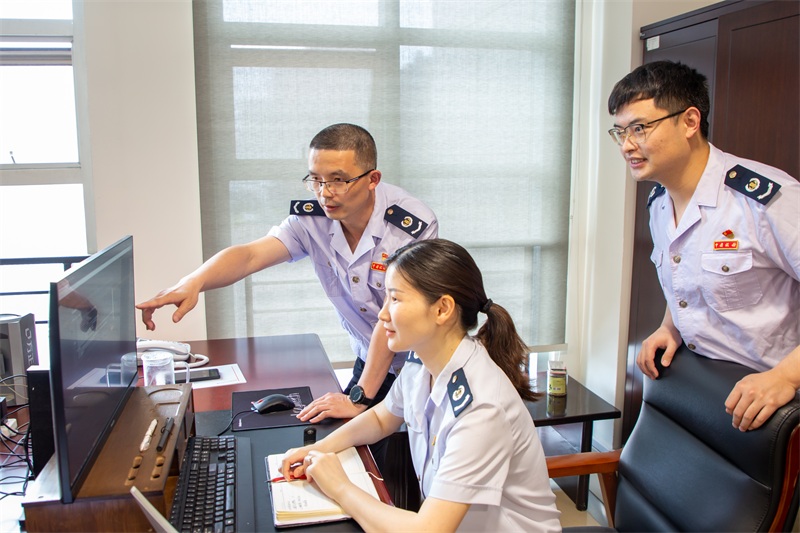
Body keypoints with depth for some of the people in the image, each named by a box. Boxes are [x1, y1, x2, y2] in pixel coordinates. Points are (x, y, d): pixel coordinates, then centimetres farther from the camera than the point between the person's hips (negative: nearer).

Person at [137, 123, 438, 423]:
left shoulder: (413, 227, -25)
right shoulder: (313, 219, -11)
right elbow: (251, 255, -23)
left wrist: (359, 399, -27)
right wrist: (193, 282, -43)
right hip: (369, 361, 4)